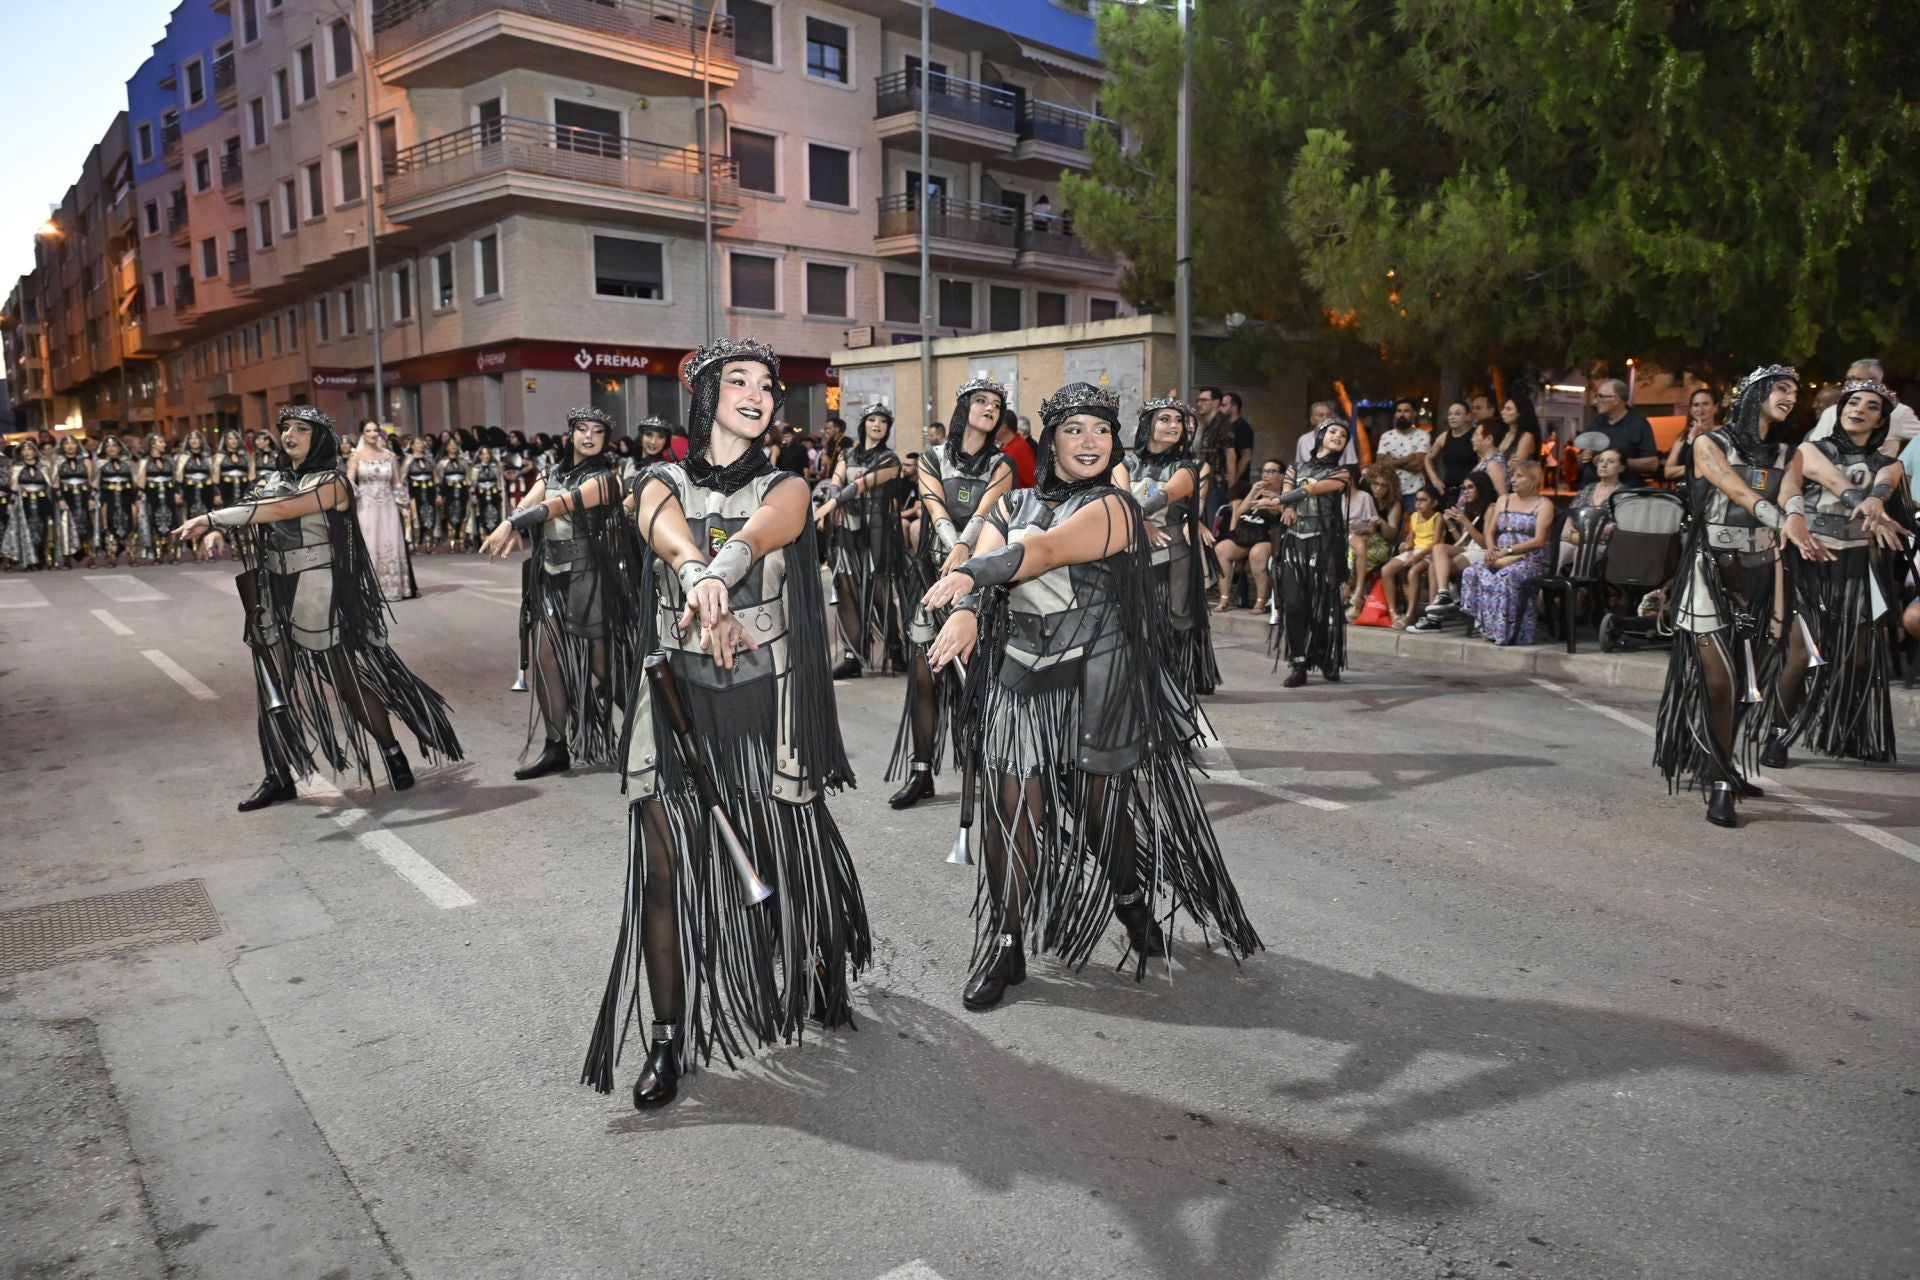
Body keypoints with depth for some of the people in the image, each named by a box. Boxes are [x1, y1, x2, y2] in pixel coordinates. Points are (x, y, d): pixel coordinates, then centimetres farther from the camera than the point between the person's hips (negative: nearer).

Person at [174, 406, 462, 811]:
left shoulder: (331, 483, -9)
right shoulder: (276, 481, 16)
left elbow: (279, 511, -21)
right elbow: (254, 514, 5)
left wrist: (211, 518, -25)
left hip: (317, 594, -6)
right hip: (275, 593, 7)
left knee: (345, 678, -1)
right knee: (274, 685, 5)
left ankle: (394, 754, 15)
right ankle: (279, 777, 13)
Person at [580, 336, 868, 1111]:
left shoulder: (785, 488, 5)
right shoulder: (664, 484, 6)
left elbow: (760, 531, -21)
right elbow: (667, 531, -20)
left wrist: (720, 570, -45)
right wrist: (698, 578, -44)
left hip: (765, 699, 0)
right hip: (676, 697, 0)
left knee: (787, 854, 7)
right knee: (664, 867, -3)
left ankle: (822, 980, 36)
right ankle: (670, 1039, 12)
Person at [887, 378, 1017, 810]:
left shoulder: (1001, 466, 6)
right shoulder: (933, 458, 9)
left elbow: (982, 514, -12)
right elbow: (937, 512, -7)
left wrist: (963, 554, -32)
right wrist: (956, 552, -27)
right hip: (934, 570, 1)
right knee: (923, 673, -1)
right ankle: (920, 771, 6)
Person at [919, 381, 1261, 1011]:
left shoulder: (1112, 507, -3)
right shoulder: (1012, 505, 13)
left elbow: (1048, 549, -21)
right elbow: (983, 563, -4)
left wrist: (971, 572, -35)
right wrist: (965, 612, -27)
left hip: (1094, 681, -3)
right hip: (1017, 680, 3)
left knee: (1104, 814, 6)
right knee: (1010, 814, -2)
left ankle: (1136, 909, 36)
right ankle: (1004, 951, 12)